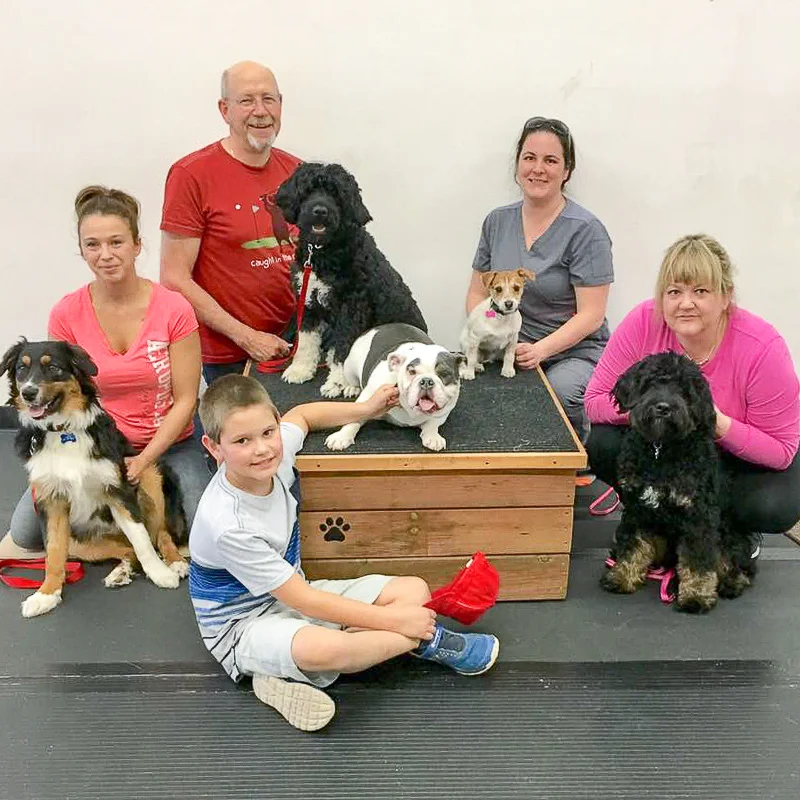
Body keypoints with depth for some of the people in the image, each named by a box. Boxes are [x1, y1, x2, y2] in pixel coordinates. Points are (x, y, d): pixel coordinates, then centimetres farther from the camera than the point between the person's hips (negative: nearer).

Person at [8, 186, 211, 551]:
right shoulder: (66, 314, -8)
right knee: (25, 533, -12)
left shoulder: (173, 309, -13)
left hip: (168, 444, -1)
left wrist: (143, 460, -17)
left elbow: (185, 400, -10)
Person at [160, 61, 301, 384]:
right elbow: (174, 279, -12)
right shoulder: (192, 175, -10)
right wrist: (247, 337, -16)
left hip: (299, 344, 5)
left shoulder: (296, 171, 6)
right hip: (230, 359, -5)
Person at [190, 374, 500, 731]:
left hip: (291, 594, 8)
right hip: (244, 623, -8)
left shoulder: (275, 452, -13)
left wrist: (365, 408, 9)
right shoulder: (227, 524, -31)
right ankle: (428, 641, -12)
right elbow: (303, 601, -27)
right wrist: (394, 619, -24)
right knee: (326, 646, -40)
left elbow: (300, 415, 15)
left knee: (414, 590, 1)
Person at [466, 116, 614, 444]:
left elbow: (591, 315, -10)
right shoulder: (497, 221, 10)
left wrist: (539, 350, -23)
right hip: (509, 352, 4)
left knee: (560, 392, -35)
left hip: (574, 353, -3)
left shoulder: (585, 230, -6)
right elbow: (477, 293, 14)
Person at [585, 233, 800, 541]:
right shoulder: (643, 322, -23)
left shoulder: (763, 348, -29)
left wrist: (719, 425, -38)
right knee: (602, 445, -24)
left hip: (745, 457, -2)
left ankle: (734, 529, 7)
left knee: (774, 509, -31)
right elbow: (595, 400, -17)